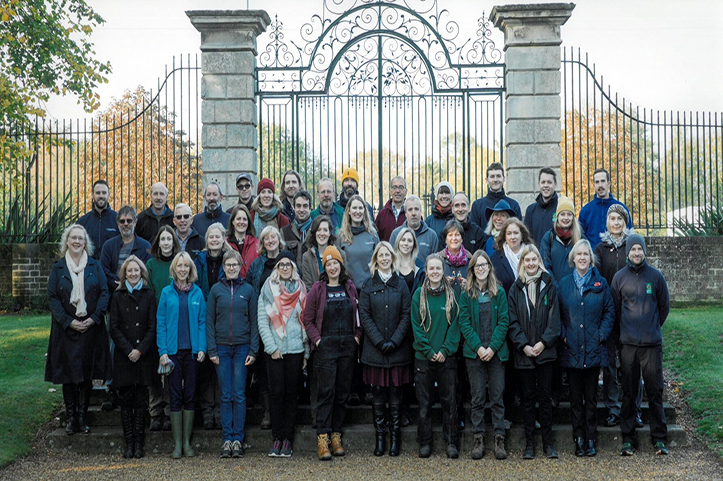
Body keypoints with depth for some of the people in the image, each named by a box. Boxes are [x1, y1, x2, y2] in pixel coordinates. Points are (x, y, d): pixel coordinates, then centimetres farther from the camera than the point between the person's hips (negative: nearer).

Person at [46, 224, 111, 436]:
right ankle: (71, 417, 10)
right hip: (66, 329, 0)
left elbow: (104, 293, 1)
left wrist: (94, 318, -11)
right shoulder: (58, 268, 4)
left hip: (91, 327, 0)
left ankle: (83, 416, 11)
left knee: (87, 373, 3)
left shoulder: (95, 266, 5)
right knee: (68, 373, 2)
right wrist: (69, 321, -11)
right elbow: (52, 297, -1)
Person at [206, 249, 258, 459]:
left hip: (242, 347, 0)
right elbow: (210, 321, 5)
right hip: (222, 347, 1)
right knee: (225, 396, 3)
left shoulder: (248, 290, 4)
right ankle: (227, 439, 8)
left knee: (239, 395, 0)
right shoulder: (216, 289, 5)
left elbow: (254, 322, 4)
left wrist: (253, 350, -2)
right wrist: (212, 349, -3)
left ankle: (238, 439, 6)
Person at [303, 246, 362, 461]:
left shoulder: (350, 288, 9)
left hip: (348, 346, 4)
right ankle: (322, 439, -6)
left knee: (343, 392, 6)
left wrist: (357, 336, 3)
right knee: (327, 392, -8)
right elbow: (308, 320, 2)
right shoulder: (318, 289, 0)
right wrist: (317, 339, -8)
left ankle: (336, 435, 15)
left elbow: (359, 315, 15)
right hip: (326, 346, -3)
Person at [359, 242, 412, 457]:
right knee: (378, 393, 3)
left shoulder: (401, 284, 7)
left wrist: (394, 341, -10)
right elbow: (364, 315, -1)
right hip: (374, 349, 0)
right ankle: (380, 437, 11)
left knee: (396, 394, 2)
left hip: (398, 349, 0)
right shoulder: (368, 285, 5)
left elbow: (406, 315, 1)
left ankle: (395, 438, 10)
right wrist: (379, 341, -10)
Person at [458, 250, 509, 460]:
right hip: (474, 353, 0)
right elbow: (464, 323, -1)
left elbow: (503, 322, -1)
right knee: (477, 397, 3)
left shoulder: (500, 293, 5)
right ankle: (478, 439, 10)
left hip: (496, 353, 0)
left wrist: (492, 347, -11)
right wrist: (478, 347, -12)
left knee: (497, 397, 2)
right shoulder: (466, 295, 4)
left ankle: (499, 439, 7)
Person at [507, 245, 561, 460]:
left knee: (545, 395, 3)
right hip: (524, 352, 1)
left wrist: (543, 342, -10)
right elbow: (512, 321, 1)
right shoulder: (516, 288, 6)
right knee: (528, 396, 6)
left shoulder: (549, 285, 4)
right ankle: (529, 443, 11)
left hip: (545, 350, -1)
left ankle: (547, 442, 11)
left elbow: (554, 318, 0)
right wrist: (523, 345, -10)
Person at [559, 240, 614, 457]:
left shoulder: (601, 283, 5)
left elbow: (609, 311, 6)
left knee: (591, 397, 5)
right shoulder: (564, 284, 6)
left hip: (594, 349, 0)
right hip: (572, 349, 1)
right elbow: (557, 313, 8)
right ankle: (579, 440, 12)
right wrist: (563, 335, -3)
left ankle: (591, 439, 12)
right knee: (576, 397, 5)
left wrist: (602, 334, -5)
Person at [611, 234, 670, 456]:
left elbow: (664, 306, 12)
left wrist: (653, 327, 11)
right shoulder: (619, 277, 4)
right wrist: (626, 329, 9)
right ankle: (628, 438, 10)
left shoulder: (656, 276, 4)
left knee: (655, 391, 2)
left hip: (652, 344, 0)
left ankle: (659, 438, 11)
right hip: (628, 344, 0)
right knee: (628, 393, 4)